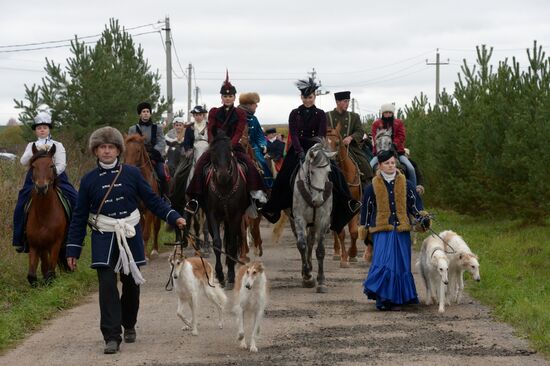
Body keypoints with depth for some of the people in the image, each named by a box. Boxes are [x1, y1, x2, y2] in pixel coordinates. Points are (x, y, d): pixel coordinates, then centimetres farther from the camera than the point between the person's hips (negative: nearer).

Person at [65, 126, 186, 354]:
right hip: (103, 240, -1)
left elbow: (153, 200, 4)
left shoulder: (131, 174, 0)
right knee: (107, 286, -11)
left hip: (130, 237, 1)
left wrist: (174, 218, -9)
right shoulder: (89, 180, 0)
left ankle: (129, 326, 33)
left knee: (131, 284, 11)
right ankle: (112, 337, -10)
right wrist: (72, 250, 1)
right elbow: (80, 217, 3)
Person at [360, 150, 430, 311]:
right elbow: (366, 210, 11)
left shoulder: (406, 185, 9)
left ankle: (396, 299, 15)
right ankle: (382, 299, -9)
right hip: (382, 231, -2)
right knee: (383, 263, -14)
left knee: (401, 265, 4)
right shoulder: (372, 187, 5)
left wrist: (423, 217, -9)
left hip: (402, 231, 2)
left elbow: (415, 204, 9)